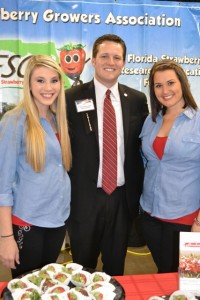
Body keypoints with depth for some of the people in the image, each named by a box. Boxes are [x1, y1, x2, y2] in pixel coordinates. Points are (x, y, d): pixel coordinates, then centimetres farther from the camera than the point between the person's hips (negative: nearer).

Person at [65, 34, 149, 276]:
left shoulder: (137, 99, 2)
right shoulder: (73, 98, -6)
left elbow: (142, 144, 8)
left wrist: (140, 189, 5)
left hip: (123, 196, 3)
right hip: (84, 197, -2)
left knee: (115, 268, 21)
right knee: (82, 269, 18)